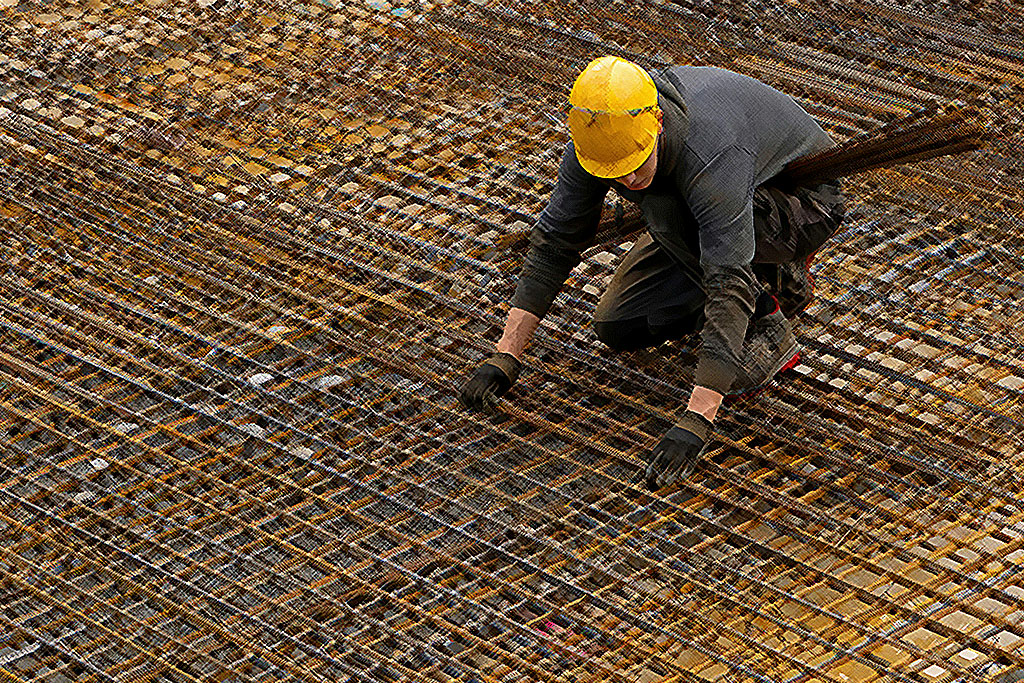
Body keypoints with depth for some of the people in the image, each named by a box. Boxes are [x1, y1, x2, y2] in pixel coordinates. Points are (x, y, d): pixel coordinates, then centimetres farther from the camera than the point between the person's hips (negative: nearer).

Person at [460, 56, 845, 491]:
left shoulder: (711, 158, -42)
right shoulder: (598, 135, -22)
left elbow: (730, 288, -46)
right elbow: (555, 242, -14)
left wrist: (696, 420, -51)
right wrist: (505, 357, -19)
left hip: (803, 207, -7)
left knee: (664, 209, -34)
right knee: (618, 328, -3)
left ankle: (766, 329, -15)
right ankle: (773, 280, 12)